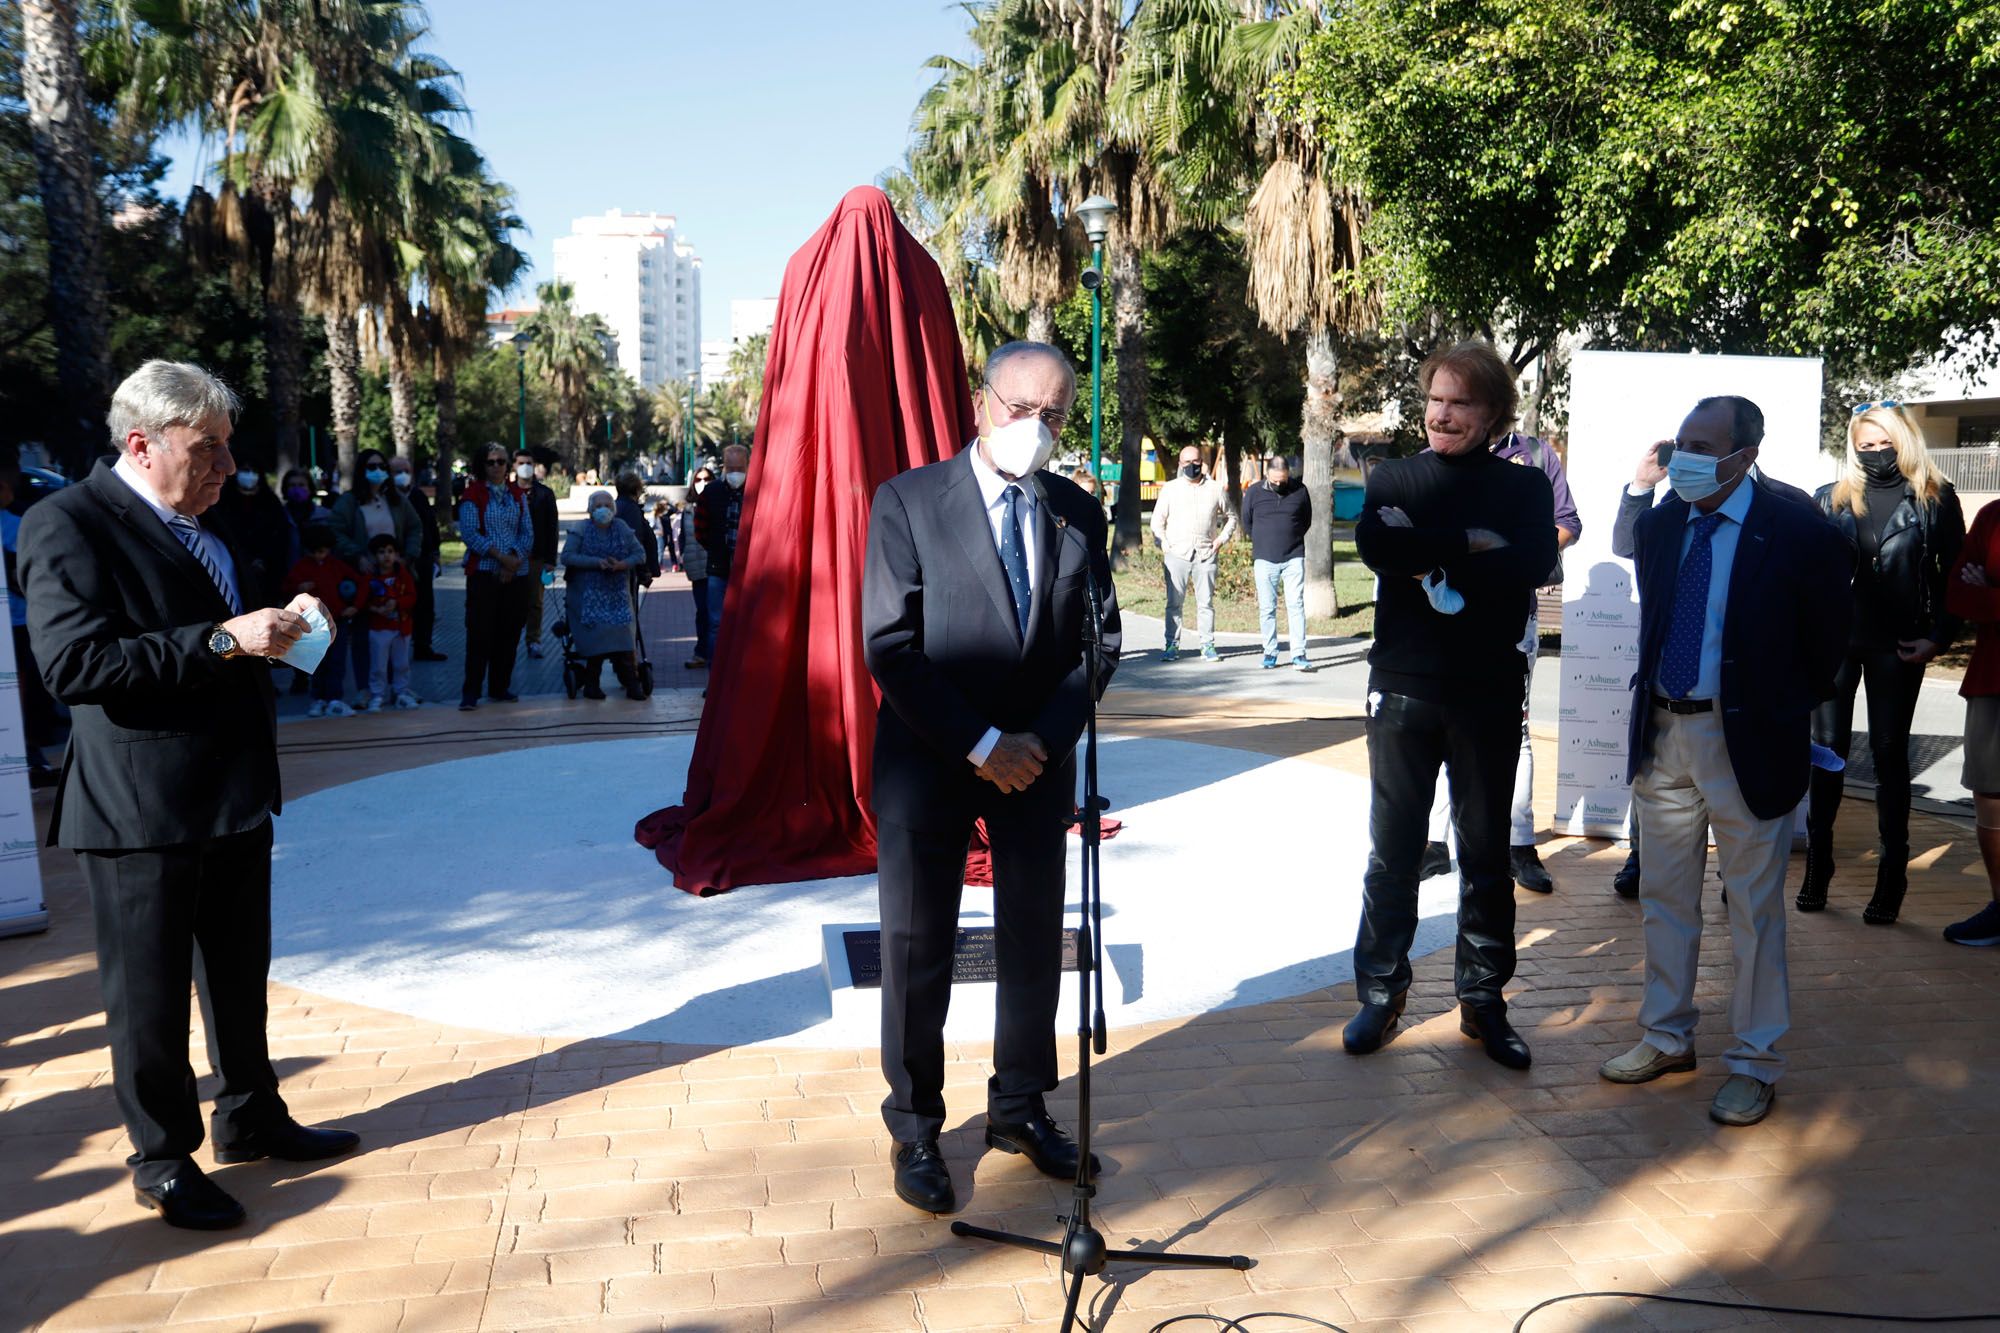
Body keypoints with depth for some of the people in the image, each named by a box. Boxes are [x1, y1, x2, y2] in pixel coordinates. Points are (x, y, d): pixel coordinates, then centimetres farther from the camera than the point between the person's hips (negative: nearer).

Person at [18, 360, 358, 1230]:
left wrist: (274, 627, 5)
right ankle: (162, 1159, 22)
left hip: (235, 797, 8)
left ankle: (250, 1119, 36)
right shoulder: (69, 523, -14)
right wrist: (222, 639, -28)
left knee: (240, 976, 20)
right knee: (150, 993, 6)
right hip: (141, 809, -8)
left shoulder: (203, 526, 13)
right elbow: (72, 664, -25)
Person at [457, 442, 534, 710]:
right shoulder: (473, 494, 1)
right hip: (483, 573, -4)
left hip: (516, 574, 4)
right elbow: (469, 533, -9)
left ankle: (499, 688, 16)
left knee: (509, 633, 6)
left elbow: (528, 533, 7)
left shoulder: (518, 495, 13)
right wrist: (501, 557, -15)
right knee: (480, 632, -8)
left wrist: (514, 560, -9)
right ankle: (470, 692, -4)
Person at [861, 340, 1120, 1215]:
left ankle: (1020, 1108, 29)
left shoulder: (1078, 514, 5)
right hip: (929, 759, -3)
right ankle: (915, 1128, 21)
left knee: (1035, 939, 12)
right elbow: (888, 645, -12)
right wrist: (979, 745, -16)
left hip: (1038, 759, 4)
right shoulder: (909, 501, -6)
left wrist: (1042, 739, -10)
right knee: (918, 948, 5)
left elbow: (1099, 643, 5)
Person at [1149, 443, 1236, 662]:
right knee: (1174, 603, -2)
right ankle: (1172, 645, 3)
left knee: (1206, 602, 2)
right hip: (1176, 554, 0)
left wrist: (1222, 538, 7)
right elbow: (1157, 520, 11)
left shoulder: (1216, 489, 11)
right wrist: (1163, 544, -1)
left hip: (1206, 554, 1)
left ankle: (1208, 646, 8)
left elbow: (1230, 517, 21)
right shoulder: (1170, 489, 9)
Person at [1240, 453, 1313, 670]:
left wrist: (1291, 539, 11)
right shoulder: (1253, 492, 0)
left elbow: (1306, 521, 15)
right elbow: (1246, 523, 13)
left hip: (1293, 558, 0)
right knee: (1267, 608, 3)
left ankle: (1298, 654, -4)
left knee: (1296, 605, -6)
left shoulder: (1300, 491, 1)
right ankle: (1270, 653, 12)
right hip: (1264, 560, 0)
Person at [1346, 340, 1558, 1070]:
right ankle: (1381, 991, 21)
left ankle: (1483, 999, 22)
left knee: (1486, 851, 9)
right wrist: (1470, 543, -17)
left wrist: (1428, 557, -16)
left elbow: (1535, 560, -15)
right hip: (1403, 688, 0)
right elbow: (1374, 544, -14)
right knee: (1392, 847, 7)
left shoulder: (1524, 485, 4)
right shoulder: (1394, 477, 6)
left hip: (1489, 694, 0)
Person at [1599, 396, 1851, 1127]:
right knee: (1663, 894, 16)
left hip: (1747, 740, -6)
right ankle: (1667, 1036, 33)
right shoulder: (1664, 520, 1)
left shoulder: (1799, 532, -15)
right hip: (1663, 731, 6)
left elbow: (1826, 647, -5)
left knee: (1754, 907, 6)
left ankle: (1755, 1064, 20)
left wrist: (1783, 711, 2)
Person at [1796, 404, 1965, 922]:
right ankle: (1817, 865, 15)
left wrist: (1939, 637, -4)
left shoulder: (1935, 500, 2)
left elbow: (1954, 576, 4)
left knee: (1889, 752, 3)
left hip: (1897, 646, -1)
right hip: (1835, 640, 2)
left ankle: (1891, 877, 8)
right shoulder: (1831, 498, 6)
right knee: (1828, 749, 5)